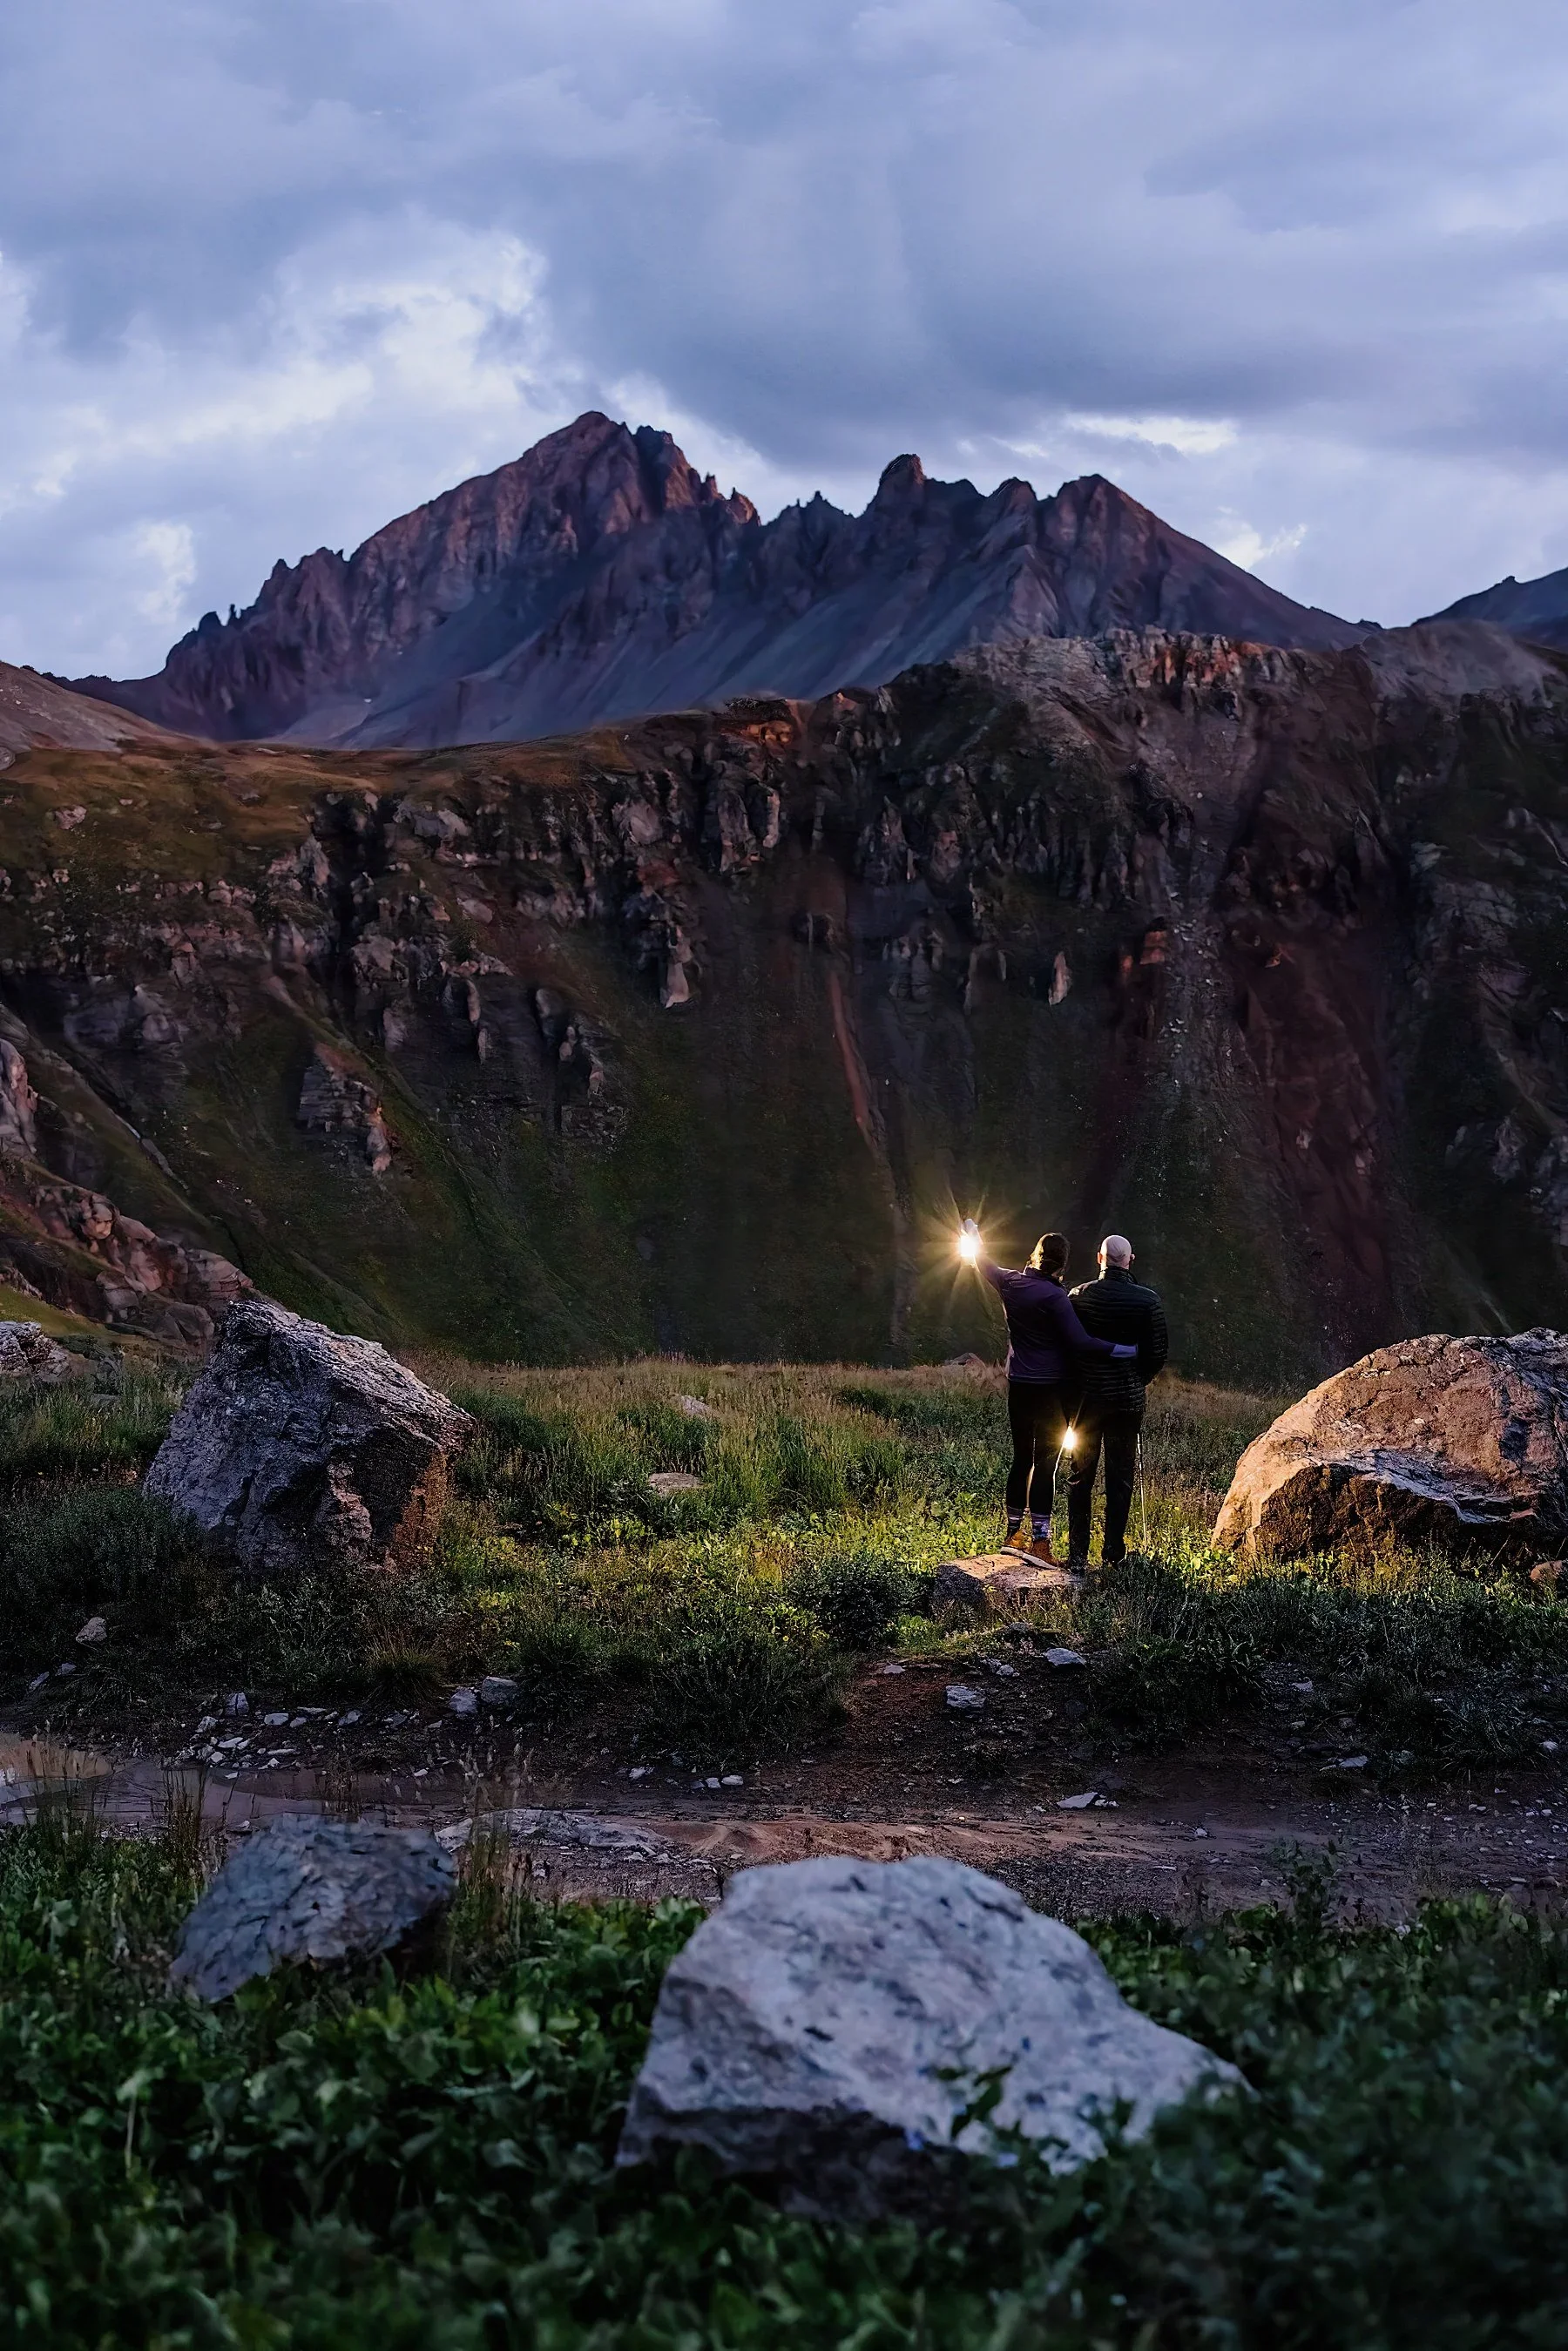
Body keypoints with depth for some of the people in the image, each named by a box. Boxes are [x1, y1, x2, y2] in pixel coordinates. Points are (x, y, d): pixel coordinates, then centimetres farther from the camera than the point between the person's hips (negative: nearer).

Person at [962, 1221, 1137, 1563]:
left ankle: (1014, 1533, 22)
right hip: (1052, 1389, -6)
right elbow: (1081, 1343, -22)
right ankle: (1039, 1541, -7)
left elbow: (986, 1265, 23)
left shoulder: (1011, 1282, 0)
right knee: (1045, 1463, -4)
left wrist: (972, 1233, 43)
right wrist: (1129, 1351, -20)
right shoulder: (1053, 1296, -17)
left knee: (1021, 1459, 16)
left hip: (1018, 1387, 6)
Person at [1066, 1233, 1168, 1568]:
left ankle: (1077, 1553, 9)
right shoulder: (1147, 1300, -8)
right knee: (1120, 1478, 9)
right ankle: (1112, 1554, 10)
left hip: (1086, 1396, 1)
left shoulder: (1080, 1295, -7)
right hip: (1128, 1399, 0)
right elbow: (1159, 1352, -5)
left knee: (1080, 1477, 10)